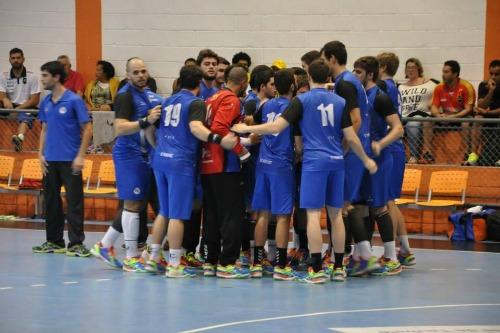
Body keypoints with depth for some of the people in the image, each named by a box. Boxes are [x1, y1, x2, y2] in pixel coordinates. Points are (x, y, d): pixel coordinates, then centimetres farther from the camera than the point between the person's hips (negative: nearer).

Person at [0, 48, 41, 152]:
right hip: (9, 108, 4)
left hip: (26, 108, -4)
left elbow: (35, 100, -4)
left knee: (24, 119, -36)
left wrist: (18, 108, -16)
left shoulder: (32, 77, 2)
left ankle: (19, 139, -67)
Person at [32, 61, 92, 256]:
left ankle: (76, 244, 0)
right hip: (50, 160, 6)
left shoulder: (74, 101, -9)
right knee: (51, 201, 10)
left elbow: (87, 129, -8)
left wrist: (80, 156, -14)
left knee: (74, 202, -4)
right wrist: (41, 154, 8)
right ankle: (54, 242, 19)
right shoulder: (46, 103, 9)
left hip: (70, 161, -6)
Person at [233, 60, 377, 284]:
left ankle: (317, 270, -9)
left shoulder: (302, 101, -4)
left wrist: (246, 129, 3)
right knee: (336, 214, 11)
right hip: (336, 161, 4)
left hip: (314, 162, -4)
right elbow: (351, 137, 6)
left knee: (313, 214, -4)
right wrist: (366, 160, 19)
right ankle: (339, 268, 15)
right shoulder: (340, 102, 6)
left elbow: (276, 127, -10)